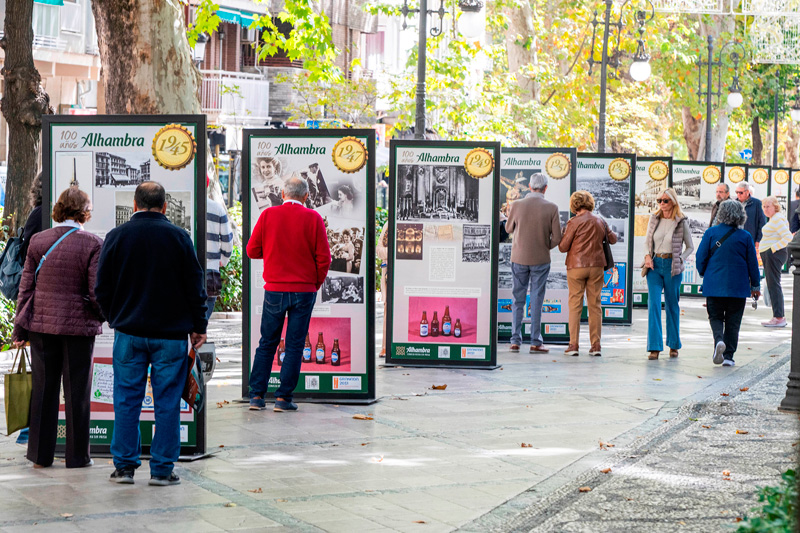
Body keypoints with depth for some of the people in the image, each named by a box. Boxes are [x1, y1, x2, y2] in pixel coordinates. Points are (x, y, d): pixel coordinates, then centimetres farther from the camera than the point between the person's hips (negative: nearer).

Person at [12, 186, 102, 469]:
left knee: (43, 389, 10)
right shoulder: (92, 244, -10)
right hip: (79, 326, -3)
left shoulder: (38, 241, 1)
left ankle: (40, 454, 15)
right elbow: (97, 291, -11)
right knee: (77, 391, 6)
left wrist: (20, 328, 9)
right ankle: (77, 455, 12)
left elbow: (26, 286, 4)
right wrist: (101, 315, 10)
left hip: (42, 324, 3)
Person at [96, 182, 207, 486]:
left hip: (129, 332, 2)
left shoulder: (116, 236, 0)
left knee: (127, 399, 8)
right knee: (167, 401, 3)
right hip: (171, 334, -1)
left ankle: (124, 466, 10)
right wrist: (198, 327, 8)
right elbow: (195, 287, -1)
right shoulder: (179, 237, -5)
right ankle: (162, 469, 5)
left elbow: (102, 288, 4)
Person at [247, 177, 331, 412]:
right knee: (294, 345, 4)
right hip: (304, 291, -1)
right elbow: (324, 258, -5)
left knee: (267, 343, 11)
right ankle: (283, 397, 3)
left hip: (274, 289, 1)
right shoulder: (313, 218, -4)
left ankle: (257, 395, 8)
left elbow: (252, 250, 4)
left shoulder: (268, 214, 0)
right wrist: (316, 283, 10)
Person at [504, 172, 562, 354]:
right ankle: (535, 342, 3)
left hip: (519, 259, 1)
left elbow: (509, 229, 8)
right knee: (536, 301, 4)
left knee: (518, 300, 9)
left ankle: (515, 341, 7)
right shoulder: (551, 208, -9)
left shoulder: (516, 205, -7)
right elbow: (557, 238, -7)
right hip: (541, 260, -1)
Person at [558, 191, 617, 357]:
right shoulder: (600, 222, 4)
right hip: (596, 266, 3)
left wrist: (563, 236, 13)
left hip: (576, 266, -3)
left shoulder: (574, 222, -10)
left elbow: (563, 247, -7)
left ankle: (573, 345, -2)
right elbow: (613, 239, 20)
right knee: (595, 305, 7)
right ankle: (595, 345, 5)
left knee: (575, 305, 2)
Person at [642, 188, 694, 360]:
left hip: (672, 266, -2)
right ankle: (654, 347, -10)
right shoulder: (654, 219, 6)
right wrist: (648, 256, -2)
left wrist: (680, 260, -8)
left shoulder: (681, 222, -3)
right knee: (653, 304, -9)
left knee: (672, 305, 8)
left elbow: (690, 247, 6)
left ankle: (674, 345, 23)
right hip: (654, 265, 2)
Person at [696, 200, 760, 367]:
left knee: (715, 317, 11)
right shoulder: (745, 237, -3)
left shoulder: (711, 233, -4)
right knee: (733, 322, 8)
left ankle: (719, 340, -17)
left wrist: (704, 274, 19)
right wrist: (755, 285, 13)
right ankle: (728, 356, 6)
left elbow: (700, 257, -1)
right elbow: (752, 263, 2)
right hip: (738, 287, 0)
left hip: (714, 285, 0)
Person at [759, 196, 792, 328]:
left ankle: (779, 318, -12)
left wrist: (773, 248, -22)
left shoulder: (777, 219, -13)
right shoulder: (774, 219, 18)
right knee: (772, 285, 11)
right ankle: (779, 317, 14)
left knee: (774, 285, -11)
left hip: (774, 254, -11)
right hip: (768, 254, 11)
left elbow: (788, 237, -22)